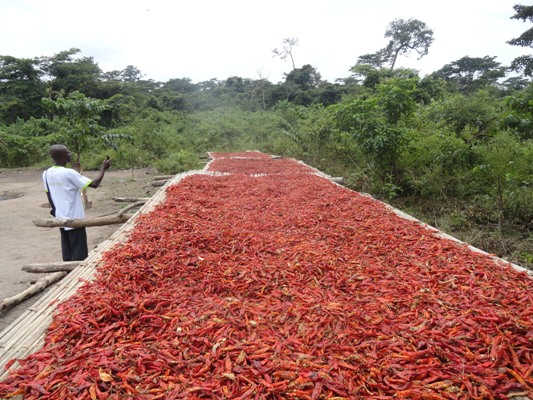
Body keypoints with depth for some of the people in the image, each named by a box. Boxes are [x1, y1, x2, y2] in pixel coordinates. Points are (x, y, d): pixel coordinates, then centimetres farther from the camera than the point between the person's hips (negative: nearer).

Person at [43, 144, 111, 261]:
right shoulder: (69, 173, -20)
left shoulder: (46, 173, 2)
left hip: (61, 218, 7)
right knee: (79, 252, 1)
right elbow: (94, 184, -21)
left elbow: (48, 194, 12)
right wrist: (103, 169, -8)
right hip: (74, 219, -7)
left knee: (67, 251, 17)